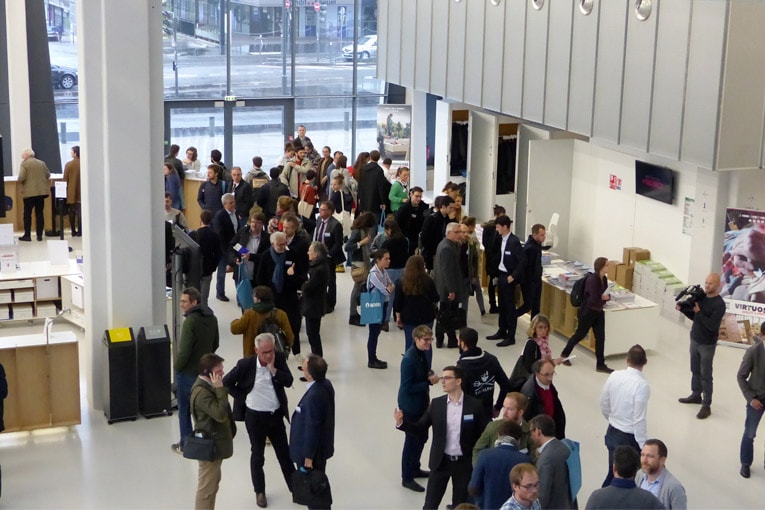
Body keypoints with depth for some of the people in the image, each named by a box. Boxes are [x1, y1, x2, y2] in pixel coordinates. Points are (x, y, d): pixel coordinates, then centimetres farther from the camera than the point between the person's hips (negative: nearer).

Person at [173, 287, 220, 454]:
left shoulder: (190, 321, -24)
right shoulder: (211, 318, 1)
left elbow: (184, 350, -24)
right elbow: (215, 344, 11)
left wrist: (176, 366, -8)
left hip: (187, 372, -7)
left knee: (184, 409, 8)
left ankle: (185, 444, 15)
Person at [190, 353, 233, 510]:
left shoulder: (208, 385, 6)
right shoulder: (201, 392, -27)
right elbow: (221, 414, -32)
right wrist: (220, 389, -29)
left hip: (215, 443, 11)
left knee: (213, 483, 22)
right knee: (206, 488, 1)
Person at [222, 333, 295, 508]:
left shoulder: (279, 359, -9)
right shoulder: (245, 364, -18)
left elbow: (288, 381, -14)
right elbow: (226, 382, -8)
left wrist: (273, 369, -25)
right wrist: (242, 398, -8)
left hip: (276, 414, 3)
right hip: (255, 416, -2)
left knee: (284, 453, 16)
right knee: (257, 456, 12)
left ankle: (295, 487, 31)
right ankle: (259, 492, 29)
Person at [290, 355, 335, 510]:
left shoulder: (313, 396, -36)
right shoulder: (326, 384, -7)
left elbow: (312, 428, -27)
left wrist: (308, 456, -16)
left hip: (313, 450, -9)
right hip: (323, 445, 9)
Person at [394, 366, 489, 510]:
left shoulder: (474, 405, -8)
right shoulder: (436, 403, -2)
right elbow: (420, 428, 0)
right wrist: (401, 423, -17)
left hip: (464, 463, -1)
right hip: (441, 462, 1)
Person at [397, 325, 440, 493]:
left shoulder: (424, 353, -1)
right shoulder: (409, 360, -28)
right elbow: (408, 388, -27)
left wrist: (430, 374, -6)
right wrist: (429, 382, -25)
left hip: (421, 403, 9)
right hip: (411, 406, -9)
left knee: (422, 437, 22)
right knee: (412, 440, 5)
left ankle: (414, 468, 42)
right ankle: (407, 478, 20)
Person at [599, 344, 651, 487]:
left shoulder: (614, 376, -6)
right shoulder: (642, 385, -23)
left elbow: (604, 406, 6)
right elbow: (639, 420, -22)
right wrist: (644, 447, -13)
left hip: (612, 433, 6)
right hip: (629, 438, -6)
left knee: (613, 473, 19)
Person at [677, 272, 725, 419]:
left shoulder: (719, 304, -19)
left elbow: (712, 325, -25)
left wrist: (698, 312, -29)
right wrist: (683, 309, -7)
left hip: (707, 344, -7)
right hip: (694, 339, 7)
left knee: (706, 375, -2)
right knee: (695, 370, 19)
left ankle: (706, 405, 4)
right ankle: (696, 395, 35)